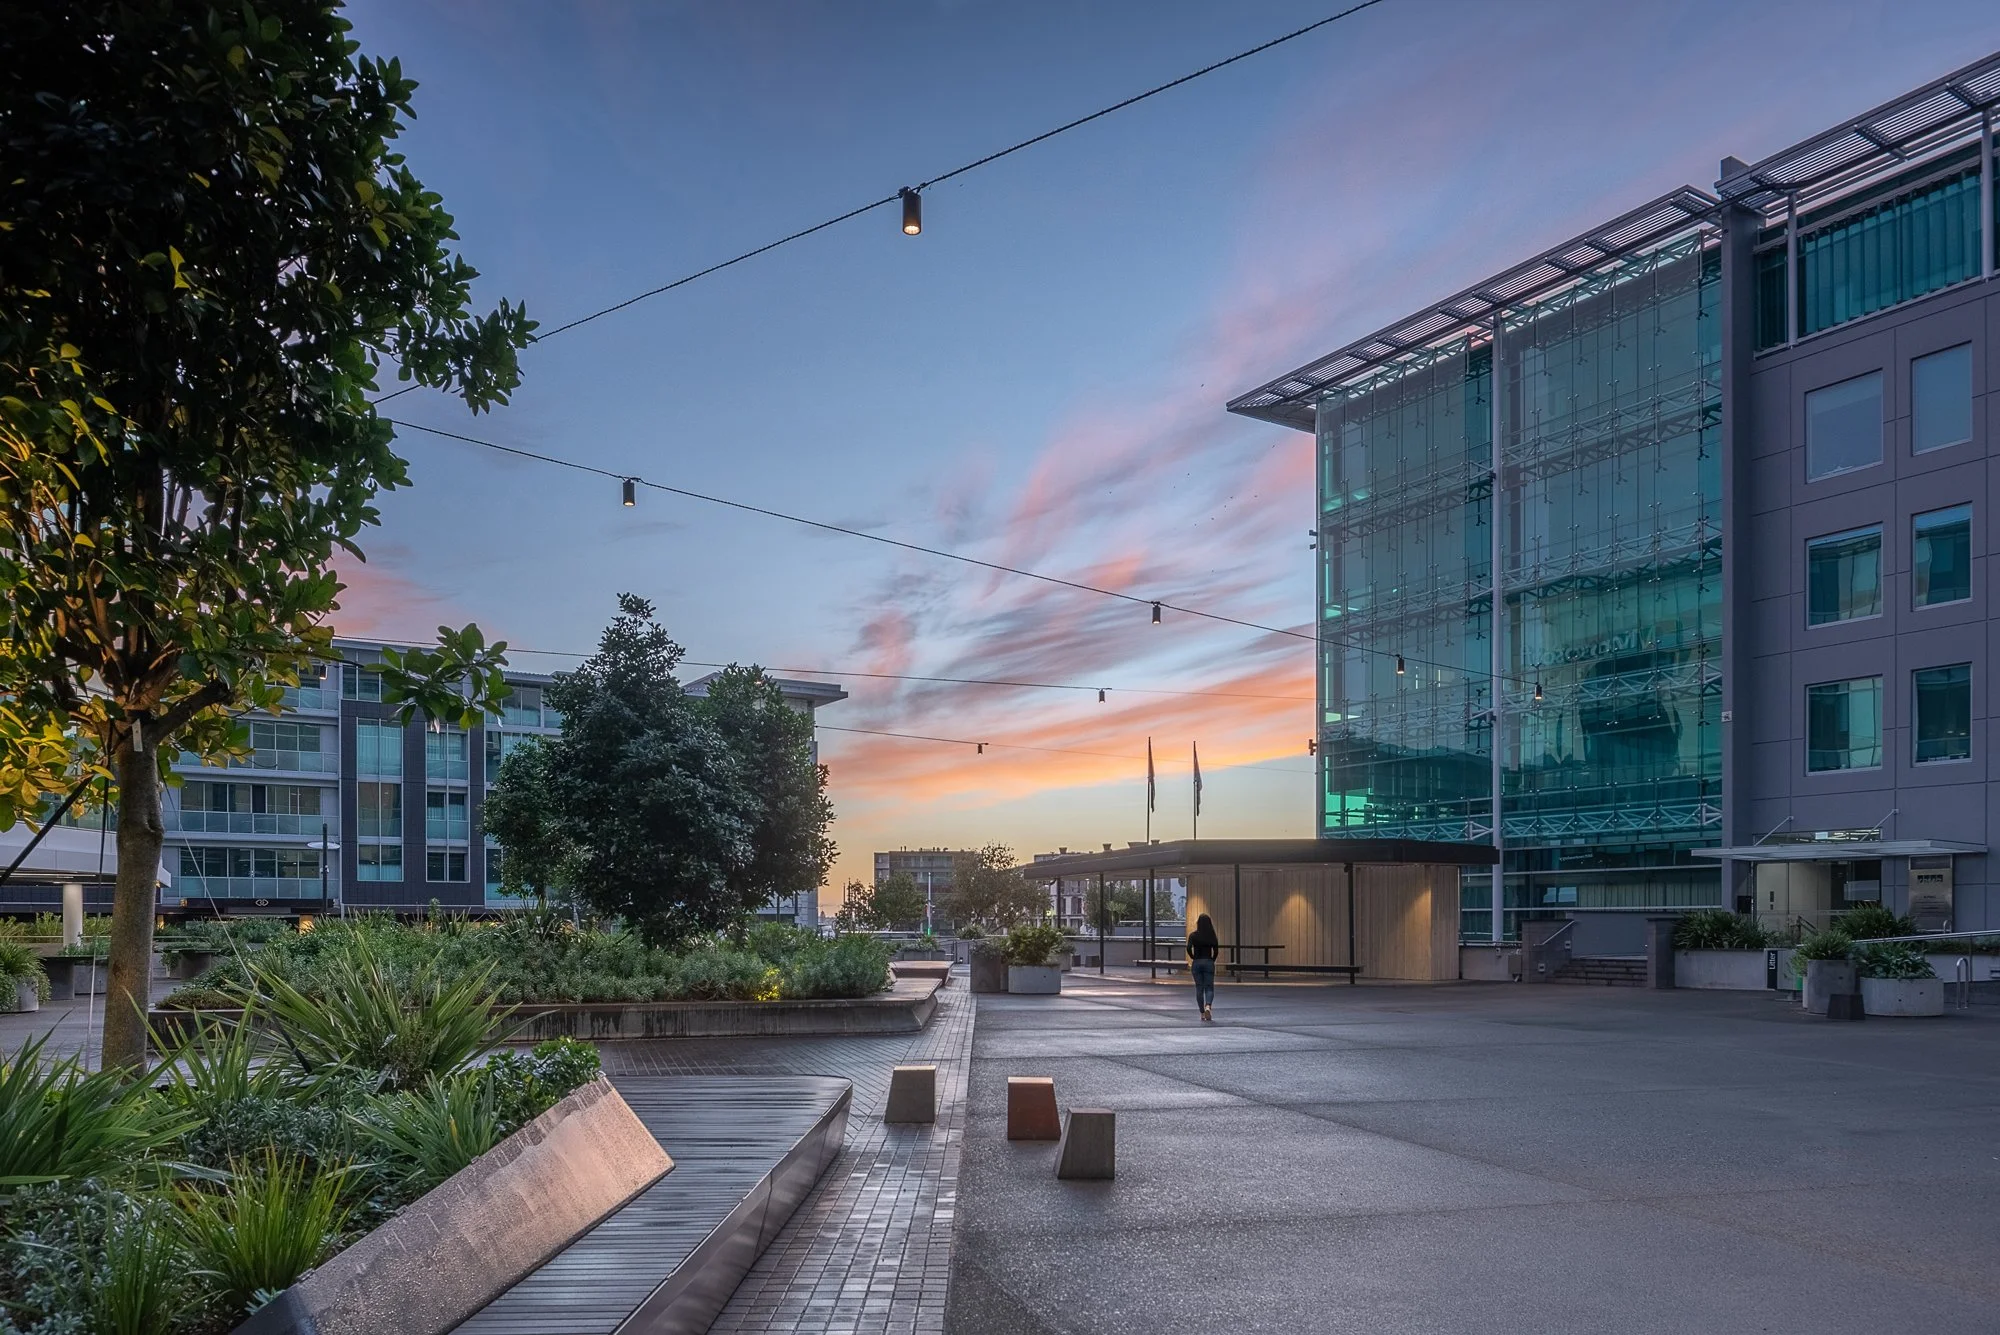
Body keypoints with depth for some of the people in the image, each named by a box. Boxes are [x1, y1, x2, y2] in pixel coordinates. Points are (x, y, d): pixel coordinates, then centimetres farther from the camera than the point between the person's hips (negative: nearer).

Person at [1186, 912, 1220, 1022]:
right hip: (1208, 963, 0)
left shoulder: (1193, 935, -3)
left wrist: (1193, 958, 1)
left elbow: (1189, 948, -14)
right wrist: (1212, 961, 10)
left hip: (1196, 963, 0)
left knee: (1199, 988, 9)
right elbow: (1216, 951, -4)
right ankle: (1208, 1006, -25)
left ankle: (1203, 1014, 11)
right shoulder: (1212, 936, -1)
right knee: (1209, 988, 4)